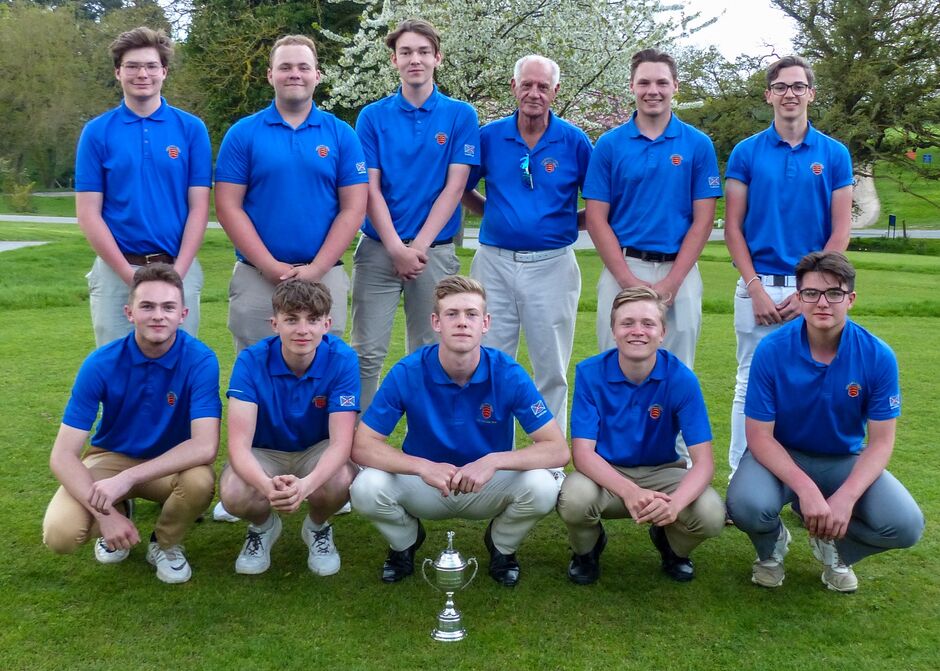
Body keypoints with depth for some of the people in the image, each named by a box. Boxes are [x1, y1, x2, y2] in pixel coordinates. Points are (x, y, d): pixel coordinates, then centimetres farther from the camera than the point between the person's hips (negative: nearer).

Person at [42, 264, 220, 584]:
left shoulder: (201, 360, -22)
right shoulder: (100, 364, -19)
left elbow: (205, 446, -32)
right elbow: (62, 455, -19)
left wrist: (128, 479, -38)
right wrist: (104, 512, -32)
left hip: (170, 464, 0)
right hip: (111, 458, 1)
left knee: (201, 480, -35)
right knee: (59, 534, -25)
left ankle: (166, 544, 0)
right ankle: (117, 513, 12)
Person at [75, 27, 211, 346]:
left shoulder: (192, 129, 3)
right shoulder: (97, 132, 3)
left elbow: (198, 207, 0)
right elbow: (88, 213, -1)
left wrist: (176, 273, -10)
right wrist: (132, 277, -10)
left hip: (179, 270, 0)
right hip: (115, 272, 0)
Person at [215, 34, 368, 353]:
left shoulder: (341, 134, 5)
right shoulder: (242, 134, 4)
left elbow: (353, 209, 1)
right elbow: (228, 207, -1)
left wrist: (316, 269, -9)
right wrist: (272, 267, -10)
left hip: (325, 277, 1)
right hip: (256, 277, 0)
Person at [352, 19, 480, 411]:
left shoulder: (460, 116, 3)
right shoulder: (373, 117, 4)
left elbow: (454, 187, -3)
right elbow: (370, 189, -1)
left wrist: (418, 247, -10)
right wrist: (397, 249, -12)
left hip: (435, 251, 0)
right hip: (378, 249, 0)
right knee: (367, 353, -1)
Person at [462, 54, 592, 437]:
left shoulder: (575, 142, 0)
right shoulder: (489, 137, 3)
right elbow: (461, 190, 14)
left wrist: (569, 221, -2)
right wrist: (496, 215, 5)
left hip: (552, 265, -1)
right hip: (495, 262, 1)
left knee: (552, 370, 7)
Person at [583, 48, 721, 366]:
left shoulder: (698, 144, 4)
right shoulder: (609, 144, 4)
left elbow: (703, 220, 0)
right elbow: (597, 218, 0)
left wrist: (671, 282, -10)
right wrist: (629, 280, -10)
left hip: (679, 272, 0)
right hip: (621, 271, 0)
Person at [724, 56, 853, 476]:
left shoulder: (834, 154, 5)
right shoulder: (747, 153, 3)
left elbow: (841, 230, 1)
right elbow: (733, 227, 0)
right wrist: (756, 289, -9)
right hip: (759, 287, 0)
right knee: (752, 385, 5)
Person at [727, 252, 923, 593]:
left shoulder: (878, 357, -15)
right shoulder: (772, 350, -19)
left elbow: (880, 442, -9)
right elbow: (759, 436, -16)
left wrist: (846, 497, -25)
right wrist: (805, 488, -30)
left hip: (844, 460, 2)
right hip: (780, 456, -2)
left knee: (905, 525, -22)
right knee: (747, 505, -34)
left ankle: (834, 547, 13)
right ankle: (772, 547, 7)